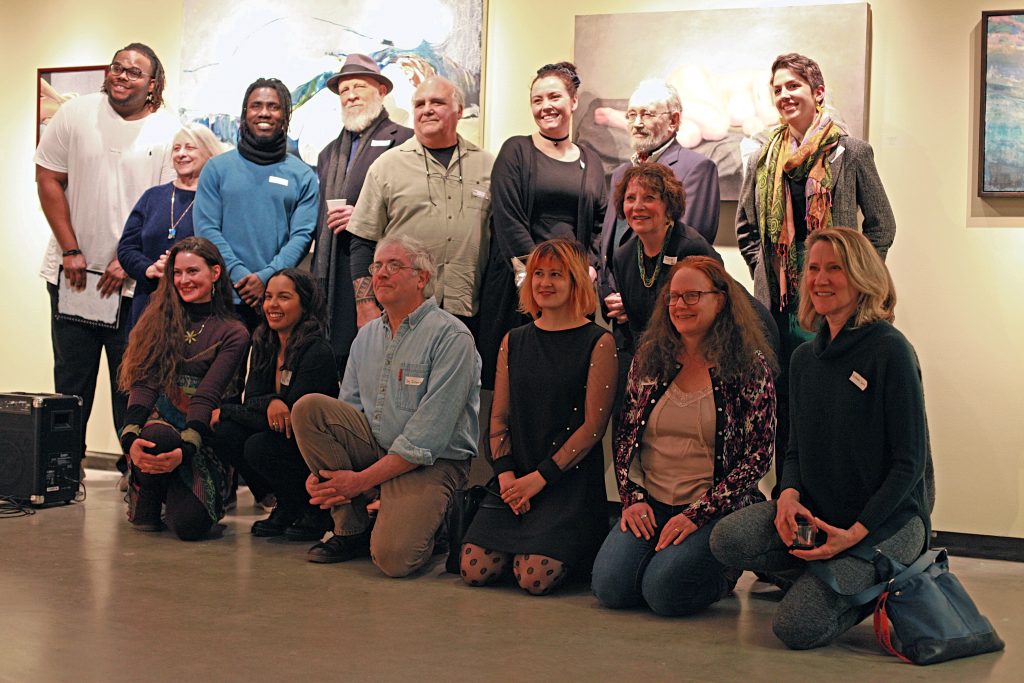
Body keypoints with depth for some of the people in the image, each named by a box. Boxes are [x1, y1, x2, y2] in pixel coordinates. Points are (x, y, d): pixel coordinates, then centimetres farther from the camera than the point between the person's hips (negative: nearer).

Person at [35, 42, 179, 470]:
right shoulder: (75, 114, 2)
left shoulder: (168, 133, -2)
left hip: (134, 279, -2)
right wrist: (70, 250, -3)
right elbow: (48, 181, 4)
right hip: (74, 273, 2)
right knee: (71, 375, 9)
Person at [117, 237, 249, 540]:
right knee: (158, 436, -38)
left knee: (190, 524, -25)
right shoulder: (159, 319, 10)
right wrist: (130, 436, -22)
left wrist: (185, 449, -27)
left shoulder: (232, 333, 2)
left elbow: (207, 396, -10)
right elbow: (144, 382, -4)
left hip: (201, 437, -1)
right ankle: (144, 504, -4)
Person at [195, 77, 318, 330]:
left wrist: (266, 276, -14)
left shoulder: (303, 176, 9)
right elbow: (207, 229, 1)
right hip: (225, 297, 0)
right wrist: (239, 274, -12)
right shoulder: (217, 168, 9)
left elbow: (302, 235, 0)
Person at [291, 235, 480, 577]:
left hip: (431, 463, -6)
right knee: (308, 407, -16)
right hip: (374, 445, 7)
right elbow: (345, 412, 12)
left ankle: (426, 514, 9)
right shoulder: (367, 336, 11)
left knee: (393, 556, -29)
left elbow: (428, 437, -18)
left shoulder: (451, 337, -12)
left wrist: (362, 479, -18)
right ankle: (350, 528, -5)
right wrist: (321, 471, -7)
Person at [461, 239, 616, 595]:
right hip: (516, 477, 4)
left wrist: (540, 477, -11)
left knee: (536, 578, -20)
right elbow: (499, 416, 12)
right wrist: (506, 473, -5)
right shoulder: (514, 341, 13)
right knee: (475, 570, -13)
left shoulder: (598, 343, -3)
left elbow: (593, 425, -7)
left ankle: (579, 545, 12)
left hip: (572, 481, -4)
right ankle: (518, 544, 18)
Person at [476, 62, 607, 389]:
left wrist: (589, 268, -4)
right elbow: (508, 220, -6)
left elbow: (600, 225, 14)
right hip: (520, 284, -3)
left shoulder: (591, 163, 16)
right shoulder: (516, 151, 4)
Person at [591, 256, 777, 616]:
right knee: (610, 586, -18)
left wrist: (698, 513, -14)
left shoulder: (751, 366, -4)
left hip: (715, 511, -4)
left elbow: (759, 454, -7)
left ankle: (724, 572, 7)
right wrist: (633, 498, -3)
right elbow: (625, 434, 13)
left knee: (664, 590, -25)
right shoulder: (649, 357, 8)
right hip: (649, 505, 4)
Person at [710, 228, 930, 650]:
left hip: (887, 519, -6)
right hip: (816, 511, 6)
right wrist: (790, 494, -9)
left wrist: (856, 532, -20)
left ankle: (874, 587, 7)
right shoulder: (805, 357, 9)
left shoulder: (890, 351, -11)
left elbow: (910, 462, -12)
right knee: (728, 541, -22)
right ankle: (826, 572, 3)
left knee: (798, 628, -22)